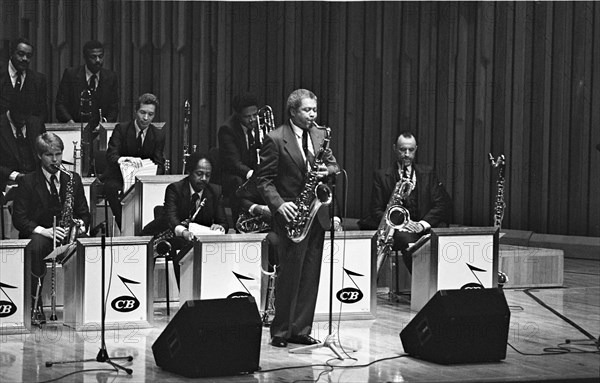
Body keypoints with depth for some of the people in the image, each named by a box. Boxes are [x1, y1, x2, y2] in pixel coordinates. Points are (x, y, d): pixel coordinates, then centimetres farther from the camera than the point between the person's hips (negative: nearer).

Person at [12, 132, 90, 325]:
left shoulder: (73, 179, 12)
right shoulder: (28, 182, 2)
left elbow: (84, 213, 13)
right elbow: (18, 219, -6)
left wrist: (81, 224, -12)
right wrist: (43, 230, -22)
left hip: (67, 236, 3)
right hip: (38, 235, -3)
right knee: (35, 247, -38)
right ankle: (35, 305, -35)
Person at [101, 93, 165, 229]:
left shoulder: (158, 135, 4)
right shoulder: (121, 129, -4)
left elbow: (159, 165, -2)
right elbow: (111, 156, -18)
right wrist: (126, 159, -43)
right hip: (117, 179, -2)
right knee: (114, 189, -36)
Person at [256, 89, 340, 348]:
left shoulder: (320, 135, 11)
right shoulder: (275, 139, -7)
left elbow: (334, 166, 15)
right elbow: (264, 179, -7)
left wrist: (327, 170, -9)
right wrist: (279, 204, -20)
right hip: (291, 213, -6)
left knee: (310, 274, 6)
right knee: (289, 273, -5)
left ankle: (301, 329, 13)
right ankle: (280, 332, 4)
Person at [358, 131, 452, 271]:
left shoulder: (428, 172, 16)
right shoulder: (381, 175, 10)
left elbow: (442, 203, 7)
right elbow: (376, 211, 5)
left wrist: (423, 224, -11)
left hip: (424, 227, 2)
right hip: (395, 230, -2)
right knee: (407, 239, -37)